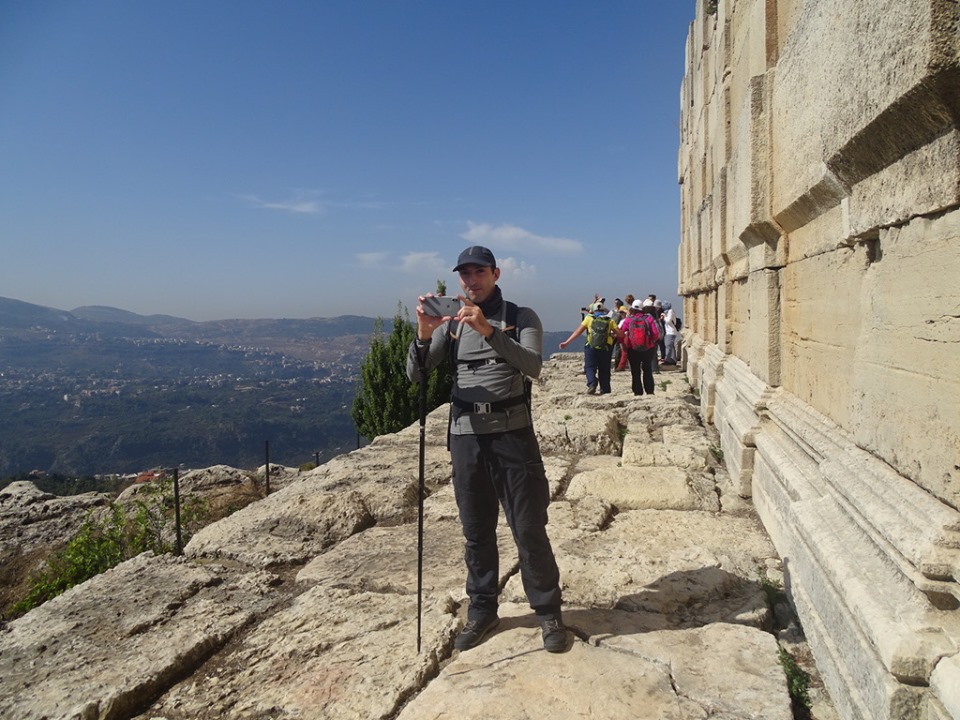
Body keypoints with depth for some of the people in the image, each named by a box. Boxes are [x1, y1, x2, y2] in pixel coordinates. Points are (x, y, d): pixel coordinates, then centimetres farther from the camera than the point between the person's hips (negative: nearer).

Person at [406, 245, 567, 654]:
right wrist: (423, 334, -17)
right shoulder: (450, 324, 10)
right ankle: (482, 610, 27)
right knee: (476, 531, 12)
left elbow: (533, 366, -17)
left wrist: (489, 331, -29)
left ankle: (548, 612, 18)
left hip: (513, 433, -3)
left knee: (529, 528, 2)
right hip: (466, 436, 3)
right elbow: (415, 374, 2)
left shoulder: (522, 318, 2)